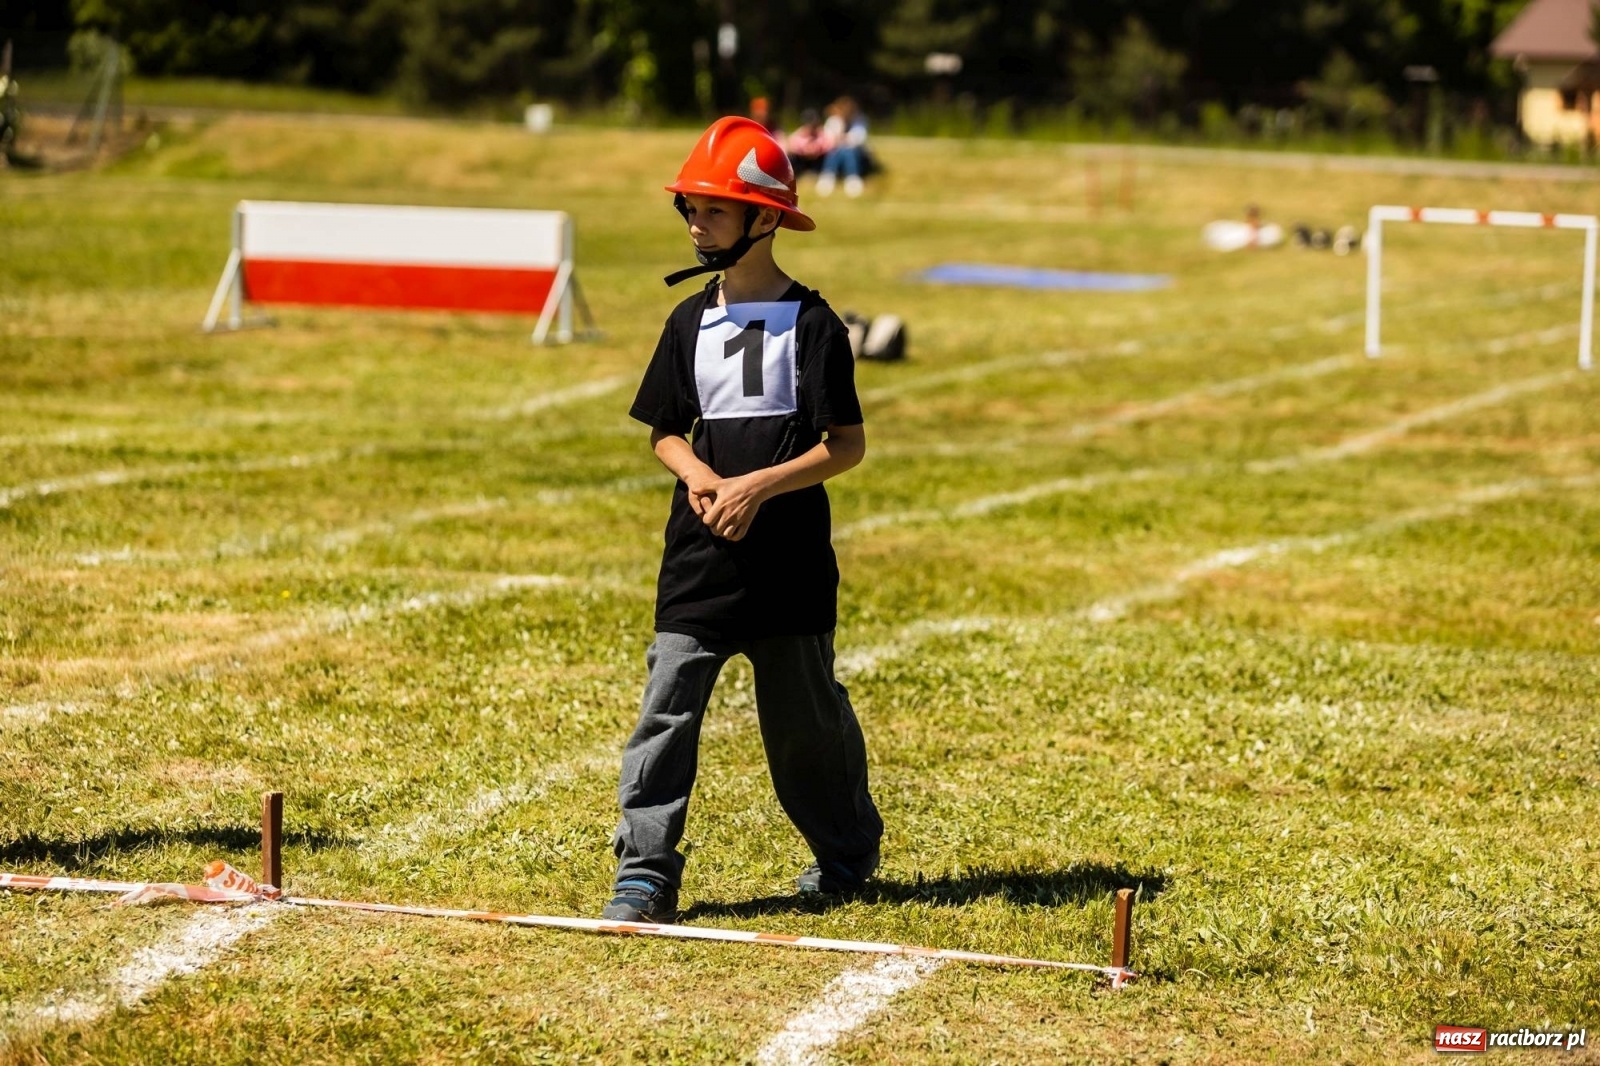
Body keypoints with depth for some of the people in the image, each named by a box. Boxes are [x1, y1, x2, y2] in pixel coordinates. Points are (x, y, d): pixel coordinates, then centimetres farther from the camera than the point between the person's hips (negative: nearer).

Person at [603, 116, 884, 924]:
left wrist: (759, 484, -20)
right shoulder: (690, 323, 7)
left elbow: (845, 445, -11)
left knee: (807, 717, 10)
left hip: (790, 559, -4)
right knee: (667, 704, -8)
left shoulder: (810, 325, -8)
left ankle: (849, 850, 32)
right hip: (700, 555, 4)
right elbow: (664, 430, 14)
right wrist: (696, 472, -7)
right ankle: (645, 872, -8)